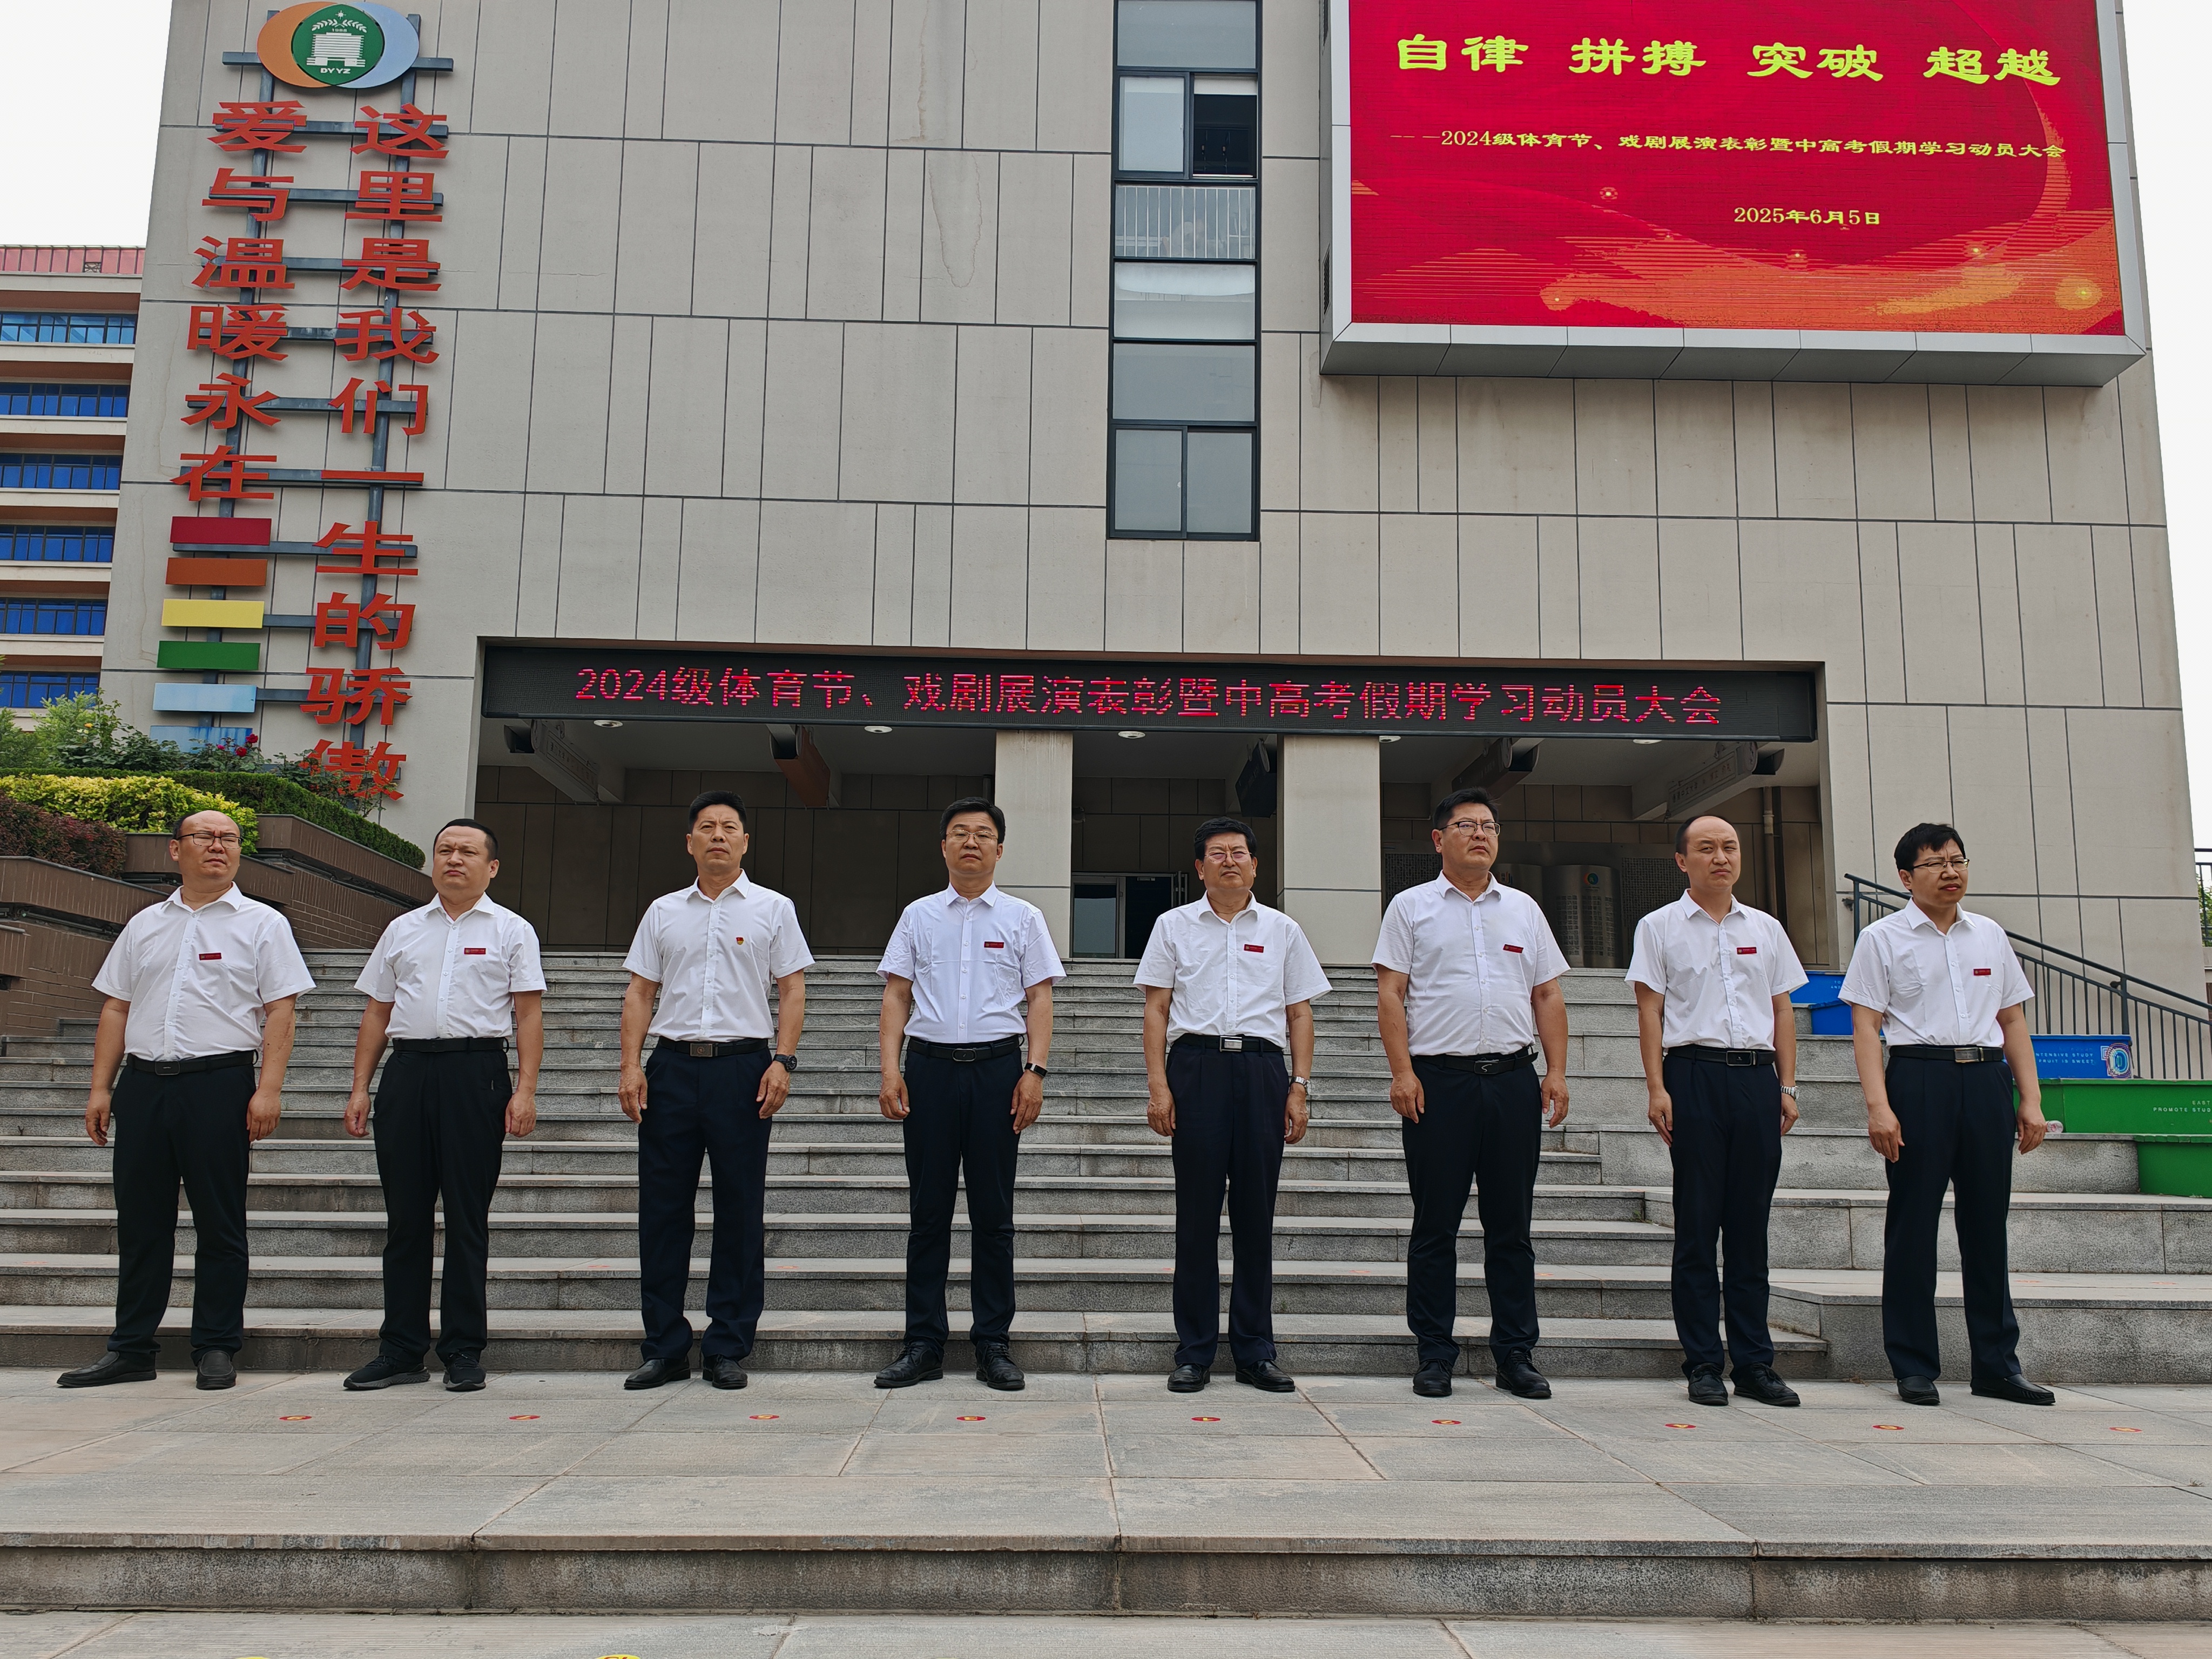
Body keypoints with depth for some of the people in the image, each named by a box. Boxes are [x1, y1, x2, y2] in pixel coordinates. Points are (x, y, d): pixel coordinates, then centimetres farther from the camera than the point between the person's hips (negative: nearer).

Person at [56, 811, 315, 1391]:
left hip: (220, 1082, -4)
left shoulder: (262, 924, 3)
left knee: (220, 1222, 1)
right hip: (142, 1082, 4)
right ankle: (132, 1349, 18)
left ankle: (217, 1348, 10)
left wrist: (269, 1088, -13)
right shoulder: (144, 925, 16)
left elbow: (279, 1012, -3)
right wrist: (101, 1087, 8)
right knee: (139, 1220, 8)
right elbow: (116, 1009, 16)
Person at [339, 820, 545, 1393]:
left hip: (477, 1072, -3)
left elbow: (528, 1015, 0)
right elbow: (376, 1012, 17)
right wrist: (360, 1087, 9)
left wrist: (525, 1090, -10)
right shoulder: (402, 930, 17)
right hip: (407, 1071, 3)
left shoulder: (511, 931, 6)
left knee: (468, 1216, 0)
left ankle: (465, 1351, 9)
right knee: (405, 1216, 6)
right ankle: (401, 1351, 15)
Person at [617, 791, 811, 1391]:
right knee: (662, 1207, 3)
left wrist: (783, 1061, -9)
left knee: (740, 1211, 1)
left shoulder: (773, 909, 7)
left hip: (743, 1065, -2)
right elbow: (640, 992, 12)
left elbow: (792, 989, 3)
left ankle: (728, 1348, 11)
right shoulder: (663, 912, 14)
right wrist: (631, 1065, 1)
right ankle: (665, 1347, 12)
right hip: (672, 1066, 2)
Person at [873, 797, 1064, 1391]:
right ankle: (923, 1345, 11)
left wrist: (1036, 1070, -8)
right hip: (929, 1067, 1)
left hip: (998, 1067, -1)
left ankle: (993, 1343, 12)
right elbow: (897, 994, 9)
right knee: (928, 1211, 4)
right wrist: (890, 1069, -2)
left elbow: (1039, 997, 4)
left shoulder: (1022, 917, 8)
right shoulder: (919, 917, 12)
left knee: (993, 1213, 4)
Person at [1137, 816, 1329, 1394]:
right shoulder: (1175, 926, 10)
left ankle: (1256, 1352, 12)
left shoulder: (1283, 930, 14)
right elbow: (1156, 1008, 6)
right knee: (1197, 1212, 0)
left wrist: (1299, 1087, 2)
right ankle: (1194, 1353, 8)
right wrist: (1158, 1085, -4)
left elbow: (1300, 1013, 12)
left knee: (1257, 1214, 3)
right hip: (1196, 1067, -1)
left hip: (1262, 1069, 1)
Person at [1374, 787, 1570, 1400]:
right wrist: (1402, 1072, -10)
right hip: (1438, 1079, -3)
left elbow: (1548, 994, 14)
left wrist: (1557, 1071, 4)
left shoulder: (1523, 909, 15)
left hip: (1514, 1078, 3)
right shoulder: (1411, 907, 5)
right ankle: (1434, 1355, 11)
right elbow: (1390, 994, 0)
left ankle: (1515, 1354, 15)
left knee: (1511, 1224, 7)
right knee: (1435, 1224, 2)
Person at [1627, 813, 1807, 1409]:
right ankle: (1703, 1365, 6)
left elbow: (1782, 1009, 16)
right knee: (1697, 1223, 0)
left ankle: (1755, 1363, 13)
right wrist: (1656, 1088, -8)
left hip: (1758, 1075, 3)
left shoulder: (1765, 929, 15)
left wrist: (1787, 1085, 7)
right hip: (1695, 1074, -3)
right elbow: (1651, 1009, 0)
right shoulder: (1660, 927, 5)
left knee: (1751, 1224, 6)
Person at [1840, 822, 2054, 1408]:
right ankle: (1914, 1367, 9)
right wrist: (1878, 1105, -15)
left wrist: (2031, 1100, 8)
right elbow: (1865, 1028, -4)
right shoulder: (1883, 938, 2)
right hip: (1920, 1079, -4)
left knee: (1988, 1222, 8)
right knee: (1913, 1222, 0)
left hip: (1988, 1080, 4)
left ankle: (1997, 1366, 18)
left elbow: (2014, 1021, 16)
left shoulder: (1990, 936, 15)